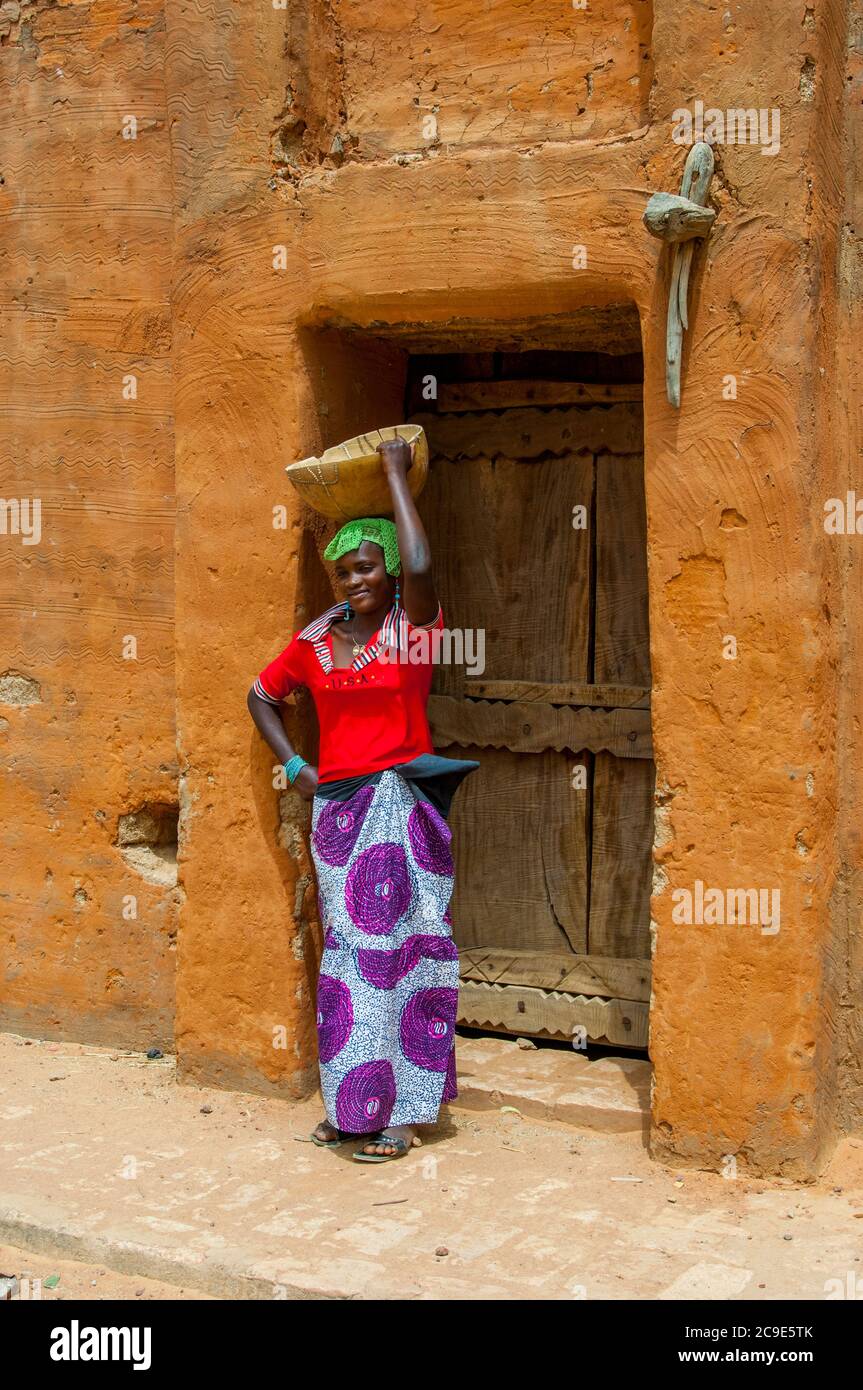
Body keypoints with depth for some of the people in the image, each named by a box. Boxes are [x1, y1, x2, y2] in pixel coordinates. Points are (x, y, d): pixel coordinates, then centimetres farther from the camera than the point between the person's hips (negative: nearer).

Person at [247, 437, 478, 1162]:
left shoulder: (414, 623, -4)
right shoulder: (317, 639, 8)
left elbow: (420, 566, -26)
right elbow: (262, 695, 21)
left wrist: (397, 473, -16)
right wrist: (293, 766, 9)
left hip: (400, 803, -4)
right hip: (337, 804, 5)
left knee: (398, 945, -4)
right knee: (346, 948, 8)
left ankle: (400, 1109, 3)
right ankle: (350, 1101, 17)